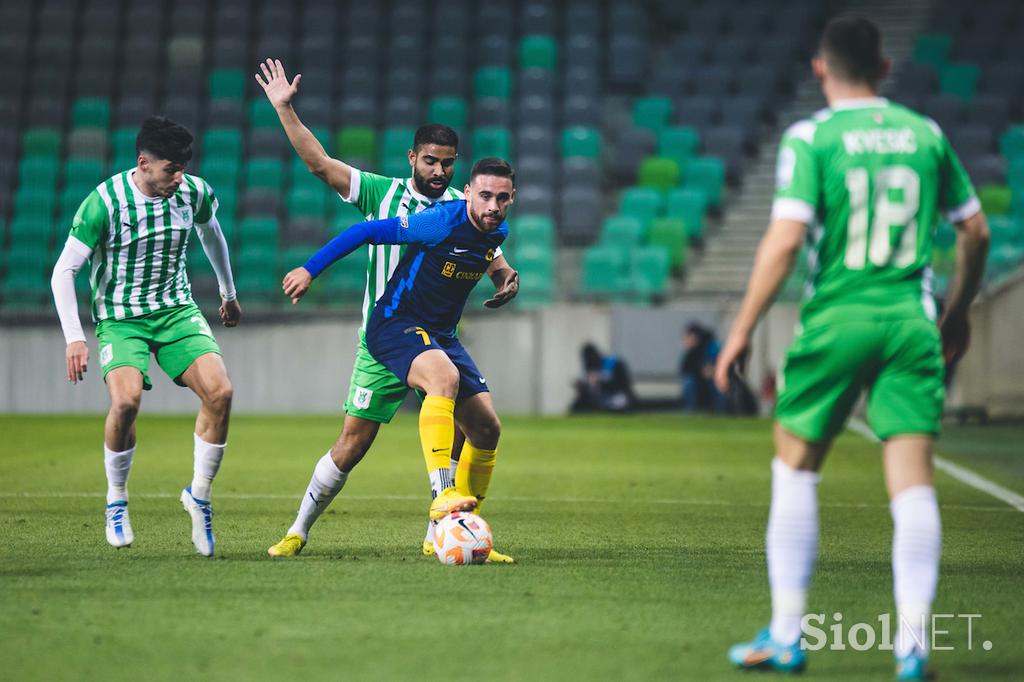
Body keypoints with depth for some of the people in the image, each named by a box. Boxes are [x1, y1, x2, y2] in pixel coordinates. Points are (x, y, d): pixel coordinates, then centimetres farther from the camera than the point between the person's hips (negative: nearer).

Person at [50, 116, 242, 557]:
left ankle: (199, 495, 0)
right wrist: (74, 338, -17)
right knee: (126, 400, -29)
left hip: (177, 310, 4)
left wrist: (228, 294, 31)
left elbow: (211, 233, 20)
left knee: (219, 391, -20)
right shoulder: (103, 203, -17)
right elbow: (63, 271, -11)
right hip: (120, 318, -4)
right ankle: (116, 501, -3)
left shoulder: (194, 193, -4)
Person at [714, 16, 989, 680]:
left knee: (795, 466, 11)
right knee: (913, 480, 0)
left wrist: (742, 330, -6)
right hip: (911, 320, 3)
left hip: (838, 319, -2)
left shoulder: (811, 138, -3)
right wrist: (958, 313, 28)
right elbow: (976, 231, 14)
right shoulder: (925, 133, 9)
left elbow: (785, 239, -12)